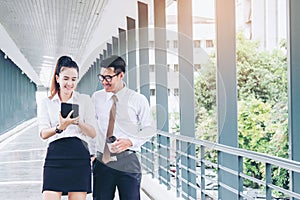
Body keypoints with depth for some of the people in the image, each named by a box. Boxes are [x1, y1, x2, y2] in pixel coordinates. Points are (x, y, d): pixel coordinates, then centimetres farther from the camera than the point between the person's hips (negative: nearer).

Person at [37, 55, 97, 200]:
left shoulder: (85, 100, 11)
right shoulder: (46, 103, 11)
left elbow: (93, 133, 5)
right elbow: (43, 134, -1)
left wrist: (78, 122, -15)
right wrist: (60, 128, -22)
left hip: (79, 157, 1)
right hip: (55, 157, 0)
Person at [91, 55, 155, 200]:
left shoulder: (138, 100, -1)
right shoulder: (96, 98, 8)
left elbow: (149, 129, 3)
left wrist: (130, 141, -14)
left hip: (128, 162, -2)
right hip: (102, 161, 2)